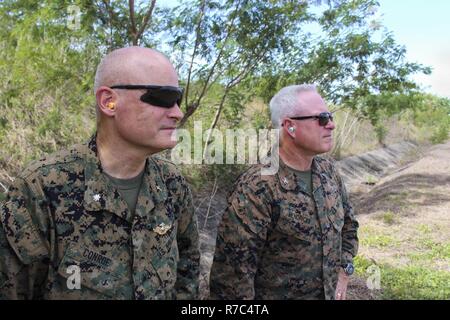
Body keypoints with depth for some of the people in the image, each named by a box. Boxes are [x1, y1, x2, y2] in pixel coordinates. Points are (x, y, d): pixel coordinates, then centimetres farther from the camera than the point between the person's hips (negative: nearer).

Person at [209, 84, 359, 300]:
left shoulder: (328, 170, -2)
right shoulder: (258, 188, -25)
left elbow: (348, 222, 13)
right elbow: (233, 270, -24)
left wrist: (343, 272, 5)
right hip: (275, 294, -6)